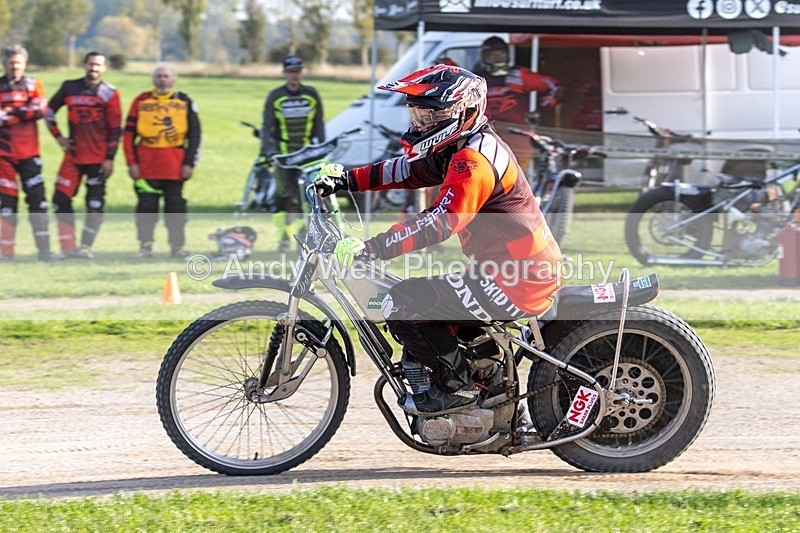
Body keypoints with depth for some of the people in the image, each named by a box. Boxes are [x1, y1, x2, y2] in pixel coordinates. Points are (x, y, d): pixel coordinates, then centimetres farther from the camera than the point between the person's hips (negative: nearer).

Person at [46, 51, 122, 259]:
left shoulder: (109, 93, -2)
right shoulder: (69, 88, 7)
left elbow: (115, 129, -3)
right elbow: (50, 110, 21)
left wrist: (110, 158, -8)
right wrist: (58, 136, 11)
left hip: (98, 158, -3)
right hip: (73, 154, 3)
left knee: (95, 203, -3)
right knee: (61, 199, -3)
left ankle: (85, 247, 6)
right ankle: (67, 247, 3)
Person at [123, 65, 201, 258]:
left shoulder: (184, 102, 7)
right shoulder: (141, 101, 6)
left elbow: (194, 134, 8)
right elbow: (129, 133, 5)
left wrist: (189, 163, -1)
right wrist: (132, 162, -2)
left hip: (175, 166, 0)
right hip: (146, 166, 0)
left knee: (175, 205, 4)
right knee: (146, 205, -1)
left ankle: (177, 245, 10)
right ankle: (145, 245, 6)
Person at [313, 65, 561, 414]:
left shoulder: (473, 160, -20)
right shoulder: (462, 149, 13)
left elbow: (439, 223, -29)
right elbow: (408, 171, 20)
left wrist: (368, 249, -34)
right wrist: (345, 179, 12)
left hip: (515, 283, -11)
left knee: (402, 306, -11)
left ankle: (457, 386, 0)